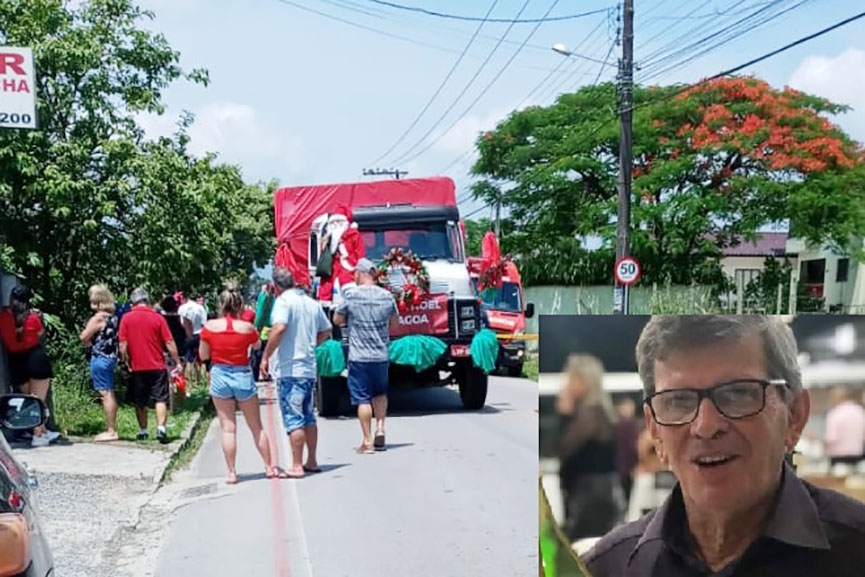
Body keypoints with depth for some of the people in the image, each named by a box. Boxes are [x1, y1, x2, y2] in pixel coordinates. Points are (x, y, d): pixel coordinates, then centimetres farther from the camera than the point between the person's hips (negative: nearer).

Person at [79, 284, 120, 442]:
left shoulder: (98, 318, -14)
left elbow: (84, 337, -13)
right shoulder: (113, 317, 10)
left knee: (105, 394, -7)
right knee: (110, 393, 13)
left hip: (99, 358, -9)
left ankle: (111, 431, -6)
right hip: (111, 357, 9)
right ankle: (112, 428, 19)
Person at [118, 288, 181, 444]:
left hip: (137, 367, 1)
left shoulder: (126, 318, -2)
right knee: (161, 399, 1)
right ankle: (161, 428, -14)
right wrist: (177, 362, 5)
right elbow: (169, 343, -3)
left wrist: (126, 361, 8)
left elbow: (123, 345, -4)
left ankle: (143, 431, 19)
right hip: (157, 366, -1)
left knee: (140, 402, 13)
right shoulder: (157, 318, -3)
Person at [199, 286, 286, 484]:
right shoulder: (247, 328, -8)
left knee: (228, 428, 5)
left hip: (219, 377, 0)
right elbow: (257, 346, 11)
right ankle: (270, 467, 19)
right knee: (256, 427, 12)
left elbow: (203, 355, 1)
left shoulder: (209, 327, -7)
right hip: (243, 376, 0)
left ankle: (231, 472, 5)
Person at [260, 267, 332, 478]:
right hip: (310, 368, 7)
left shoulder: (284, 301, -10)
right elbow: (326, 331, 20)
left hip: (291, 369, -7)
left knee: (293, 419, -4)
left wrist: (265, 356, -17)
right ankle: (311, 462, 22)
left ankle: (296, 466, -2)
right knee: (308, 417, 16)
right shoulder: (312, 303, 11)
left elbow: (279, 328, -25)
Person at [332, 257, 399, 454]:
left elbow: (337, 320, 4)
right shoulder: (387, 296, 1)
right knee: (380, 392, 23)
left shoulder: (351, 295, -8)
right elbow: (395, 323, 12)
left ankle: (367, 441, 3)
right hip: (382, 355, 3)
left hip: (359, 356, -3)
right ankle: (380, 428, 9)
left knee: (362, 398, 2)